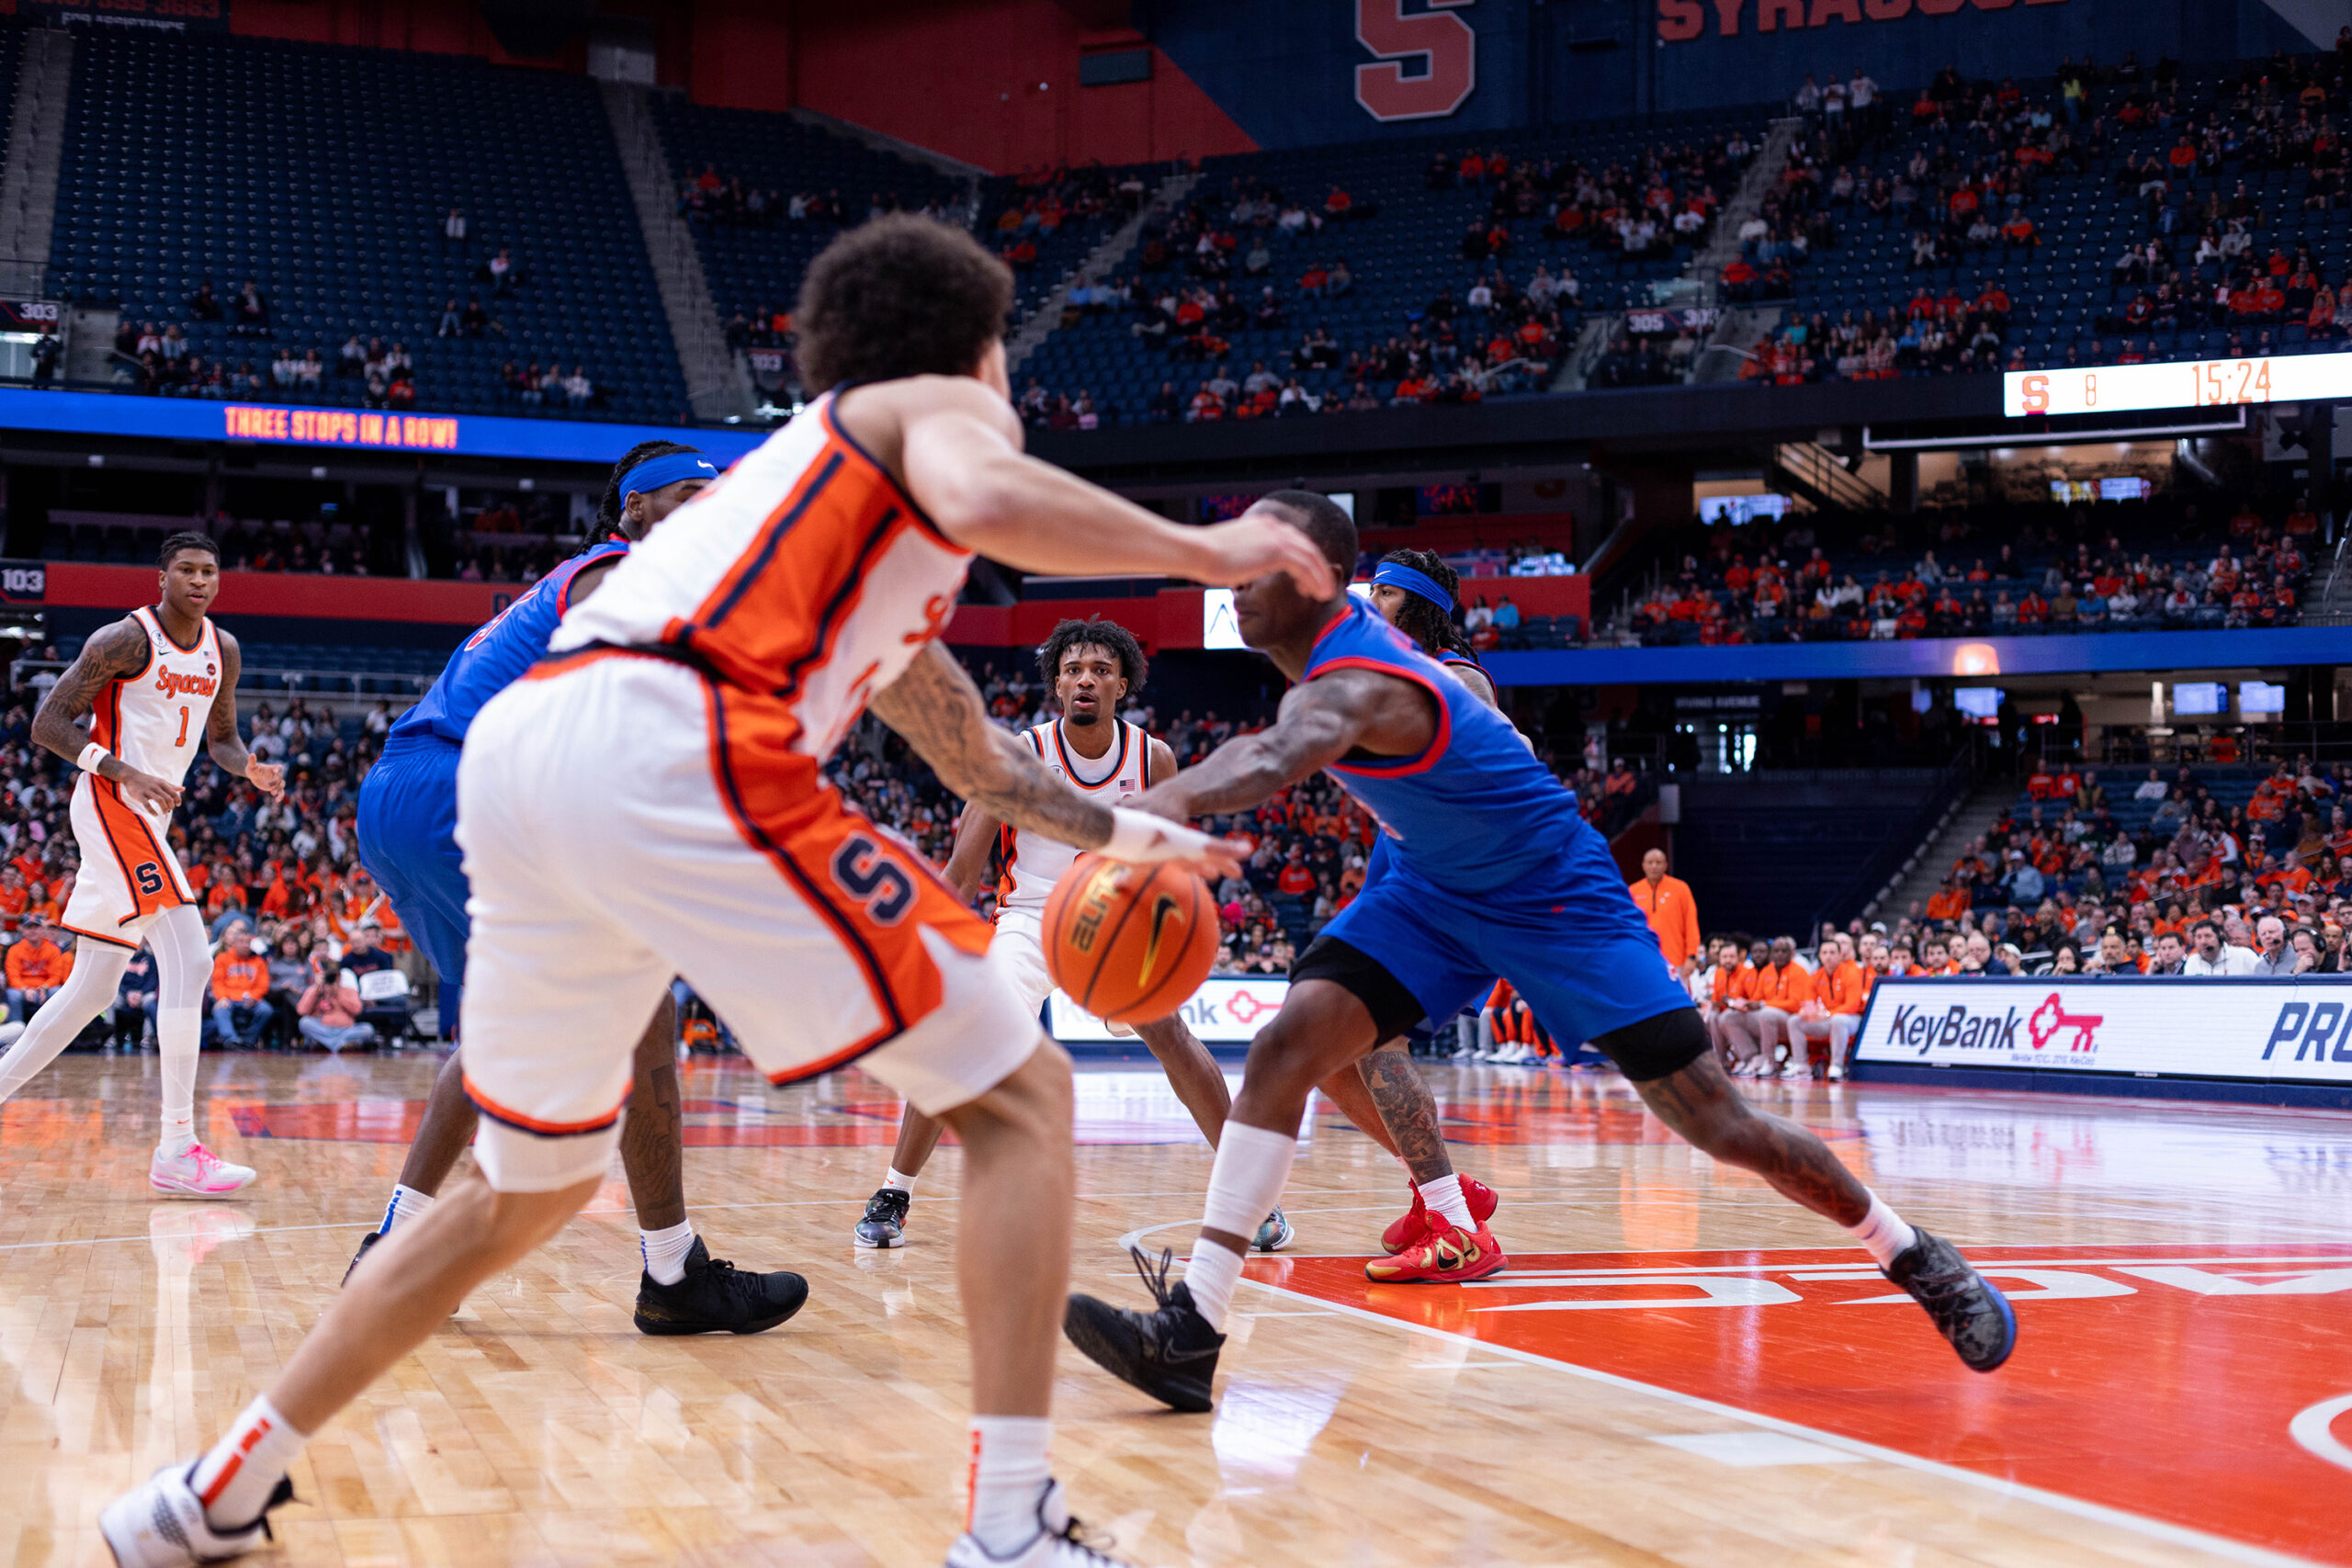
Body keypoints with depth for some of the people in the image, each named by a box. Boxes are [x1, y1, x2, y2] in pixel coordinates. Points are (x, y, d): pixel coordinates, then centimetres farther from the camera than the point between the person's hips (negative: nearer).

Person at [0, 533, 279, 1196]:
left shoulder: (222, 651, 11)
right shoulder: (125, 639, -11)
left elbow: (221, 738, 23)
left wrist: (251, 770, -1)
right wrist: (126, 772, -25)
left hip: (148, 817, 9)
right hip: (112, 807, -9)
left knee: (92, 990, 13)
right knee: (188, 959, -18)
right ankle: (177, 1152, -20)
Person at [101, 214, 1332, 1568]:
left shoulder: (811, 462, 39)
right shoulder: (939, 407, 16)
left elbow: (977, 758, 49)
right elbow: (985, 501, -11)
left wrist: (1118, 832, 56)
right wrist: (1199, 550, 1)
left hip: (513, 748, 8)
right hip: (666, 746, -8)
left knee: (533, 1182, 27)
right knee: (1018, 1098, 2)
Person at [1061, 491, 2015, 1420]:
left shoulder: (1356, 686, -33)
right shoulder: (1330, 643, -6)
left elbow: (1276, 760, -59)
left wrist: (1171, 804, -76)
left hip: (1558, 899, -8)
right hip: (1436, 889, 8)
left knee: (1715, 1120, -7)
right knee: (1289, 1042, -14)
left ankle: (1913, 1256, 16)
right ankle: (1191, 1330, -18)